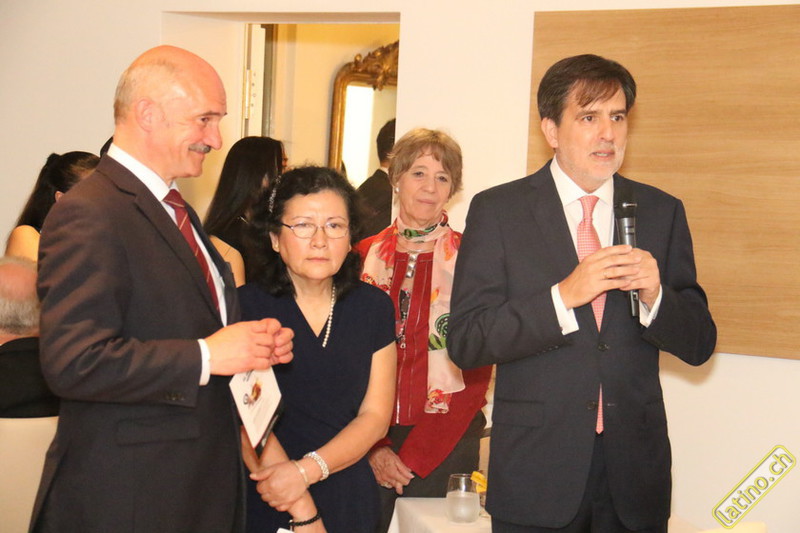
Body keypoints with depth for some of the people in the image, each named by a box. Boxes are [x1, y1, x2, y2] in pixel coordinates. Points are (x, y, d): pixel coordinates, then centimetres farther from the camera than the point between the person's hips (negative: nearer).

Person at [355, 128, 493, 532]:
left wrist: (414, 455, -10)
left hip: (444, 446, -2)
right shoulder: (365, 257, 4)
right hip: (368, 445, 2)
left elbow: (477, 373, -5)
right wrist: (375, 448, -7)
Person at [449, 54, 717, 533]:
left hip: (636, 471, 3)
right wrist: (564, 296, -21)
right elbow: (466, 343, -10)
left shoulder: (662, 212, 5)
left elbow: (699, 345, 4)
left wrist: (654, 296, -15)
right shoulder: (498, 210, -3)